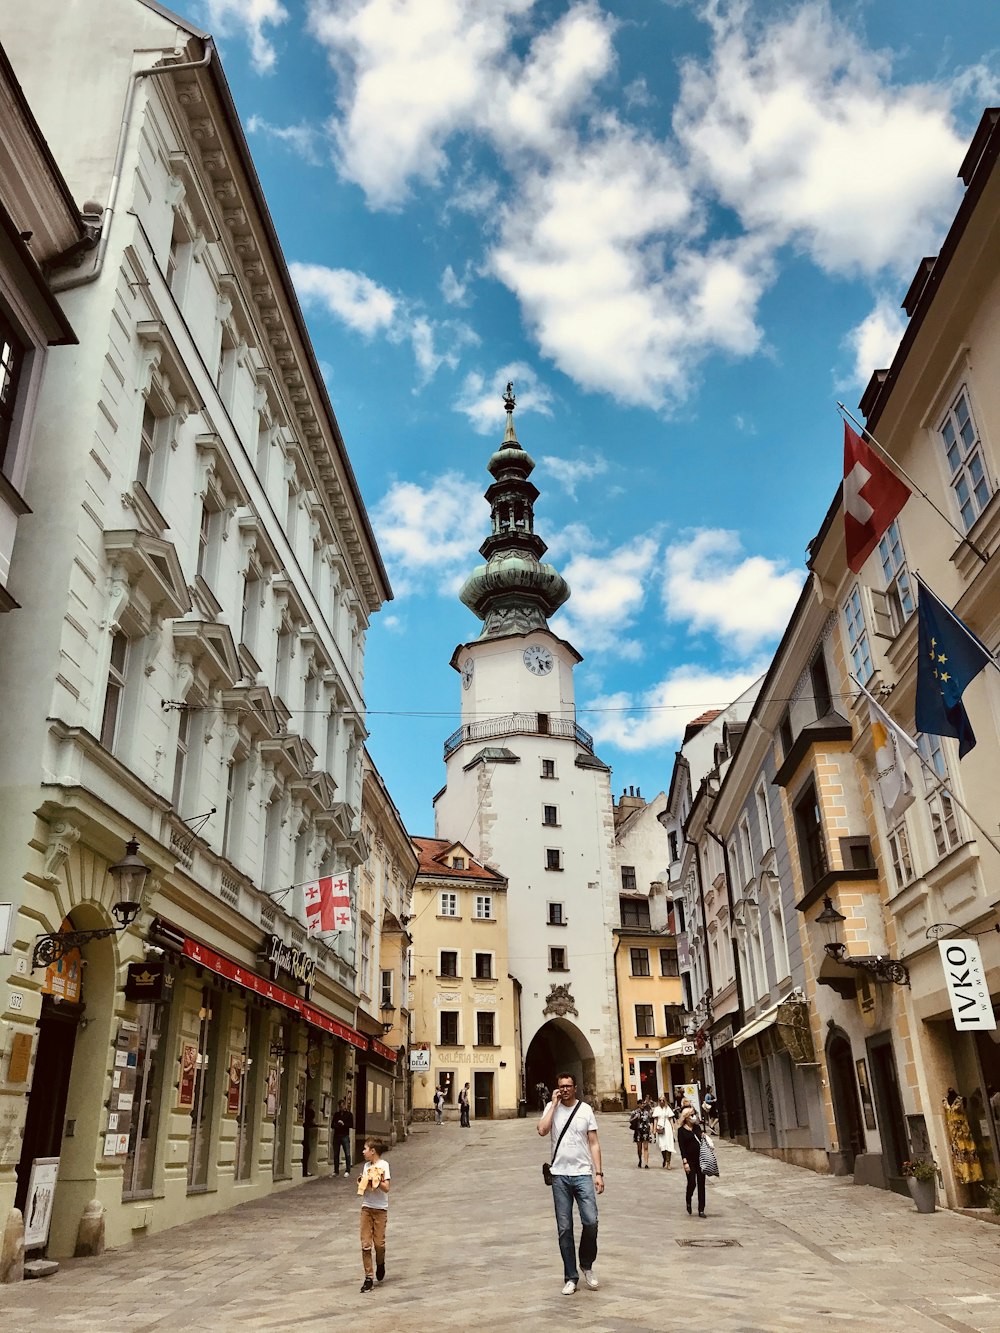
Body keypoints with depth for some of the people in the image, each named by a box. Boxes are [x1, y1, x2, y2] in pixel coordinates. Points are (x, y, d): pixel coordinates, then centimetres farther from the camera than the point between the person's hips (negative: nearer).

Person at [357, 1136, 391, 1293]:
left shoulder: (383, 1165, -11)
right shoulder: (366, 1165, 9)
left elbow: (386, 1188, -17)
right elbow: (363, 1187, 15)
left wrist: (374, 1180, -24)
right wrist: (361, 1182, -4)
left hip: (380, 1209, -5)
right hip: (366, 1208, 5)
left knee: (379, 1243, 0)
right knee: (365, 1244, 0)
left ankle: (380, 1265, 30)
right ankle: (369, 1277, 6)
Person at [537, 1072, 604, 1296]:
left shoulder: (585, 1109, 2)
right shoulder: (552, 1108, 2)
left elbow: (594, 1143, 3)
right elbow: (542, 1130, -16)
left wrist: (598, 1173, -3)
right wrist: (554, 1104, -12)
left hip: (583, 1174, 0)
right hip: (560, 1176, 0)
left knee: (590, 1221, -10)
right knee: (564, 1228, 4)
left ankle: (586, 1265, 16)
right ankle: (571, 1277, 16)